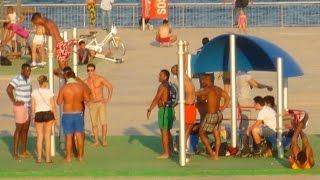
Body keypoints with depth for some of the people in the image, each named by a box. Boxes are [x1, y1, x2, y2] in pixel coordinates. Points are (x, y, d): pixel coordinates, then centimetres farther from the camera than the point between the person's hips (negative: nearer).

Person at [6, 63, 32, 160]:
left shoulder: (27, 79, 11)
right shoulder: (17, 79, -17)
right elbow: (9, 89, -30)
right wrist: (14, 101, -23)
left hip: (27, 108, 8)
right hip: (20, 107, -8)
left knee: (25, 130, 11)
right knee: (19, 129, -7)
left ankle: (24, 152, 17)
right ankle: (15, 153, -3)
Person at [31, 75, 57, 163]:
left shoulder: (34, 93, -5)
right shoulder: (49, 92, -9)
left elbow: (33, 106, -2)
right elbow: (53, 106, -7)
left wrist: (33, 116, 9)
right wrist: (55, 117, 2)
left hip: (38, 114, 1)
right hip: (48, 114, -1)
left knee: (39, 137, 10)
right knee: (47, 137, 7)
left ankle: (39, 158, 11)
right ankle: (48, 158, 8)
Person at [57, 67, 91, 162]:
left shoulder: (63, 88, -15)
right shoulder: (81, 86, -8)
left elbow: (59, 102, -6)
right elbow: (87, 99, 3)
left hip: (67, 115, -2)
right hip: (78, 113, 2)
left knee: (69, 136, 7)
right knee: (79, 135, 13)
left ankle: (68, 157, 13)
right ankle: (80, 155, 20)